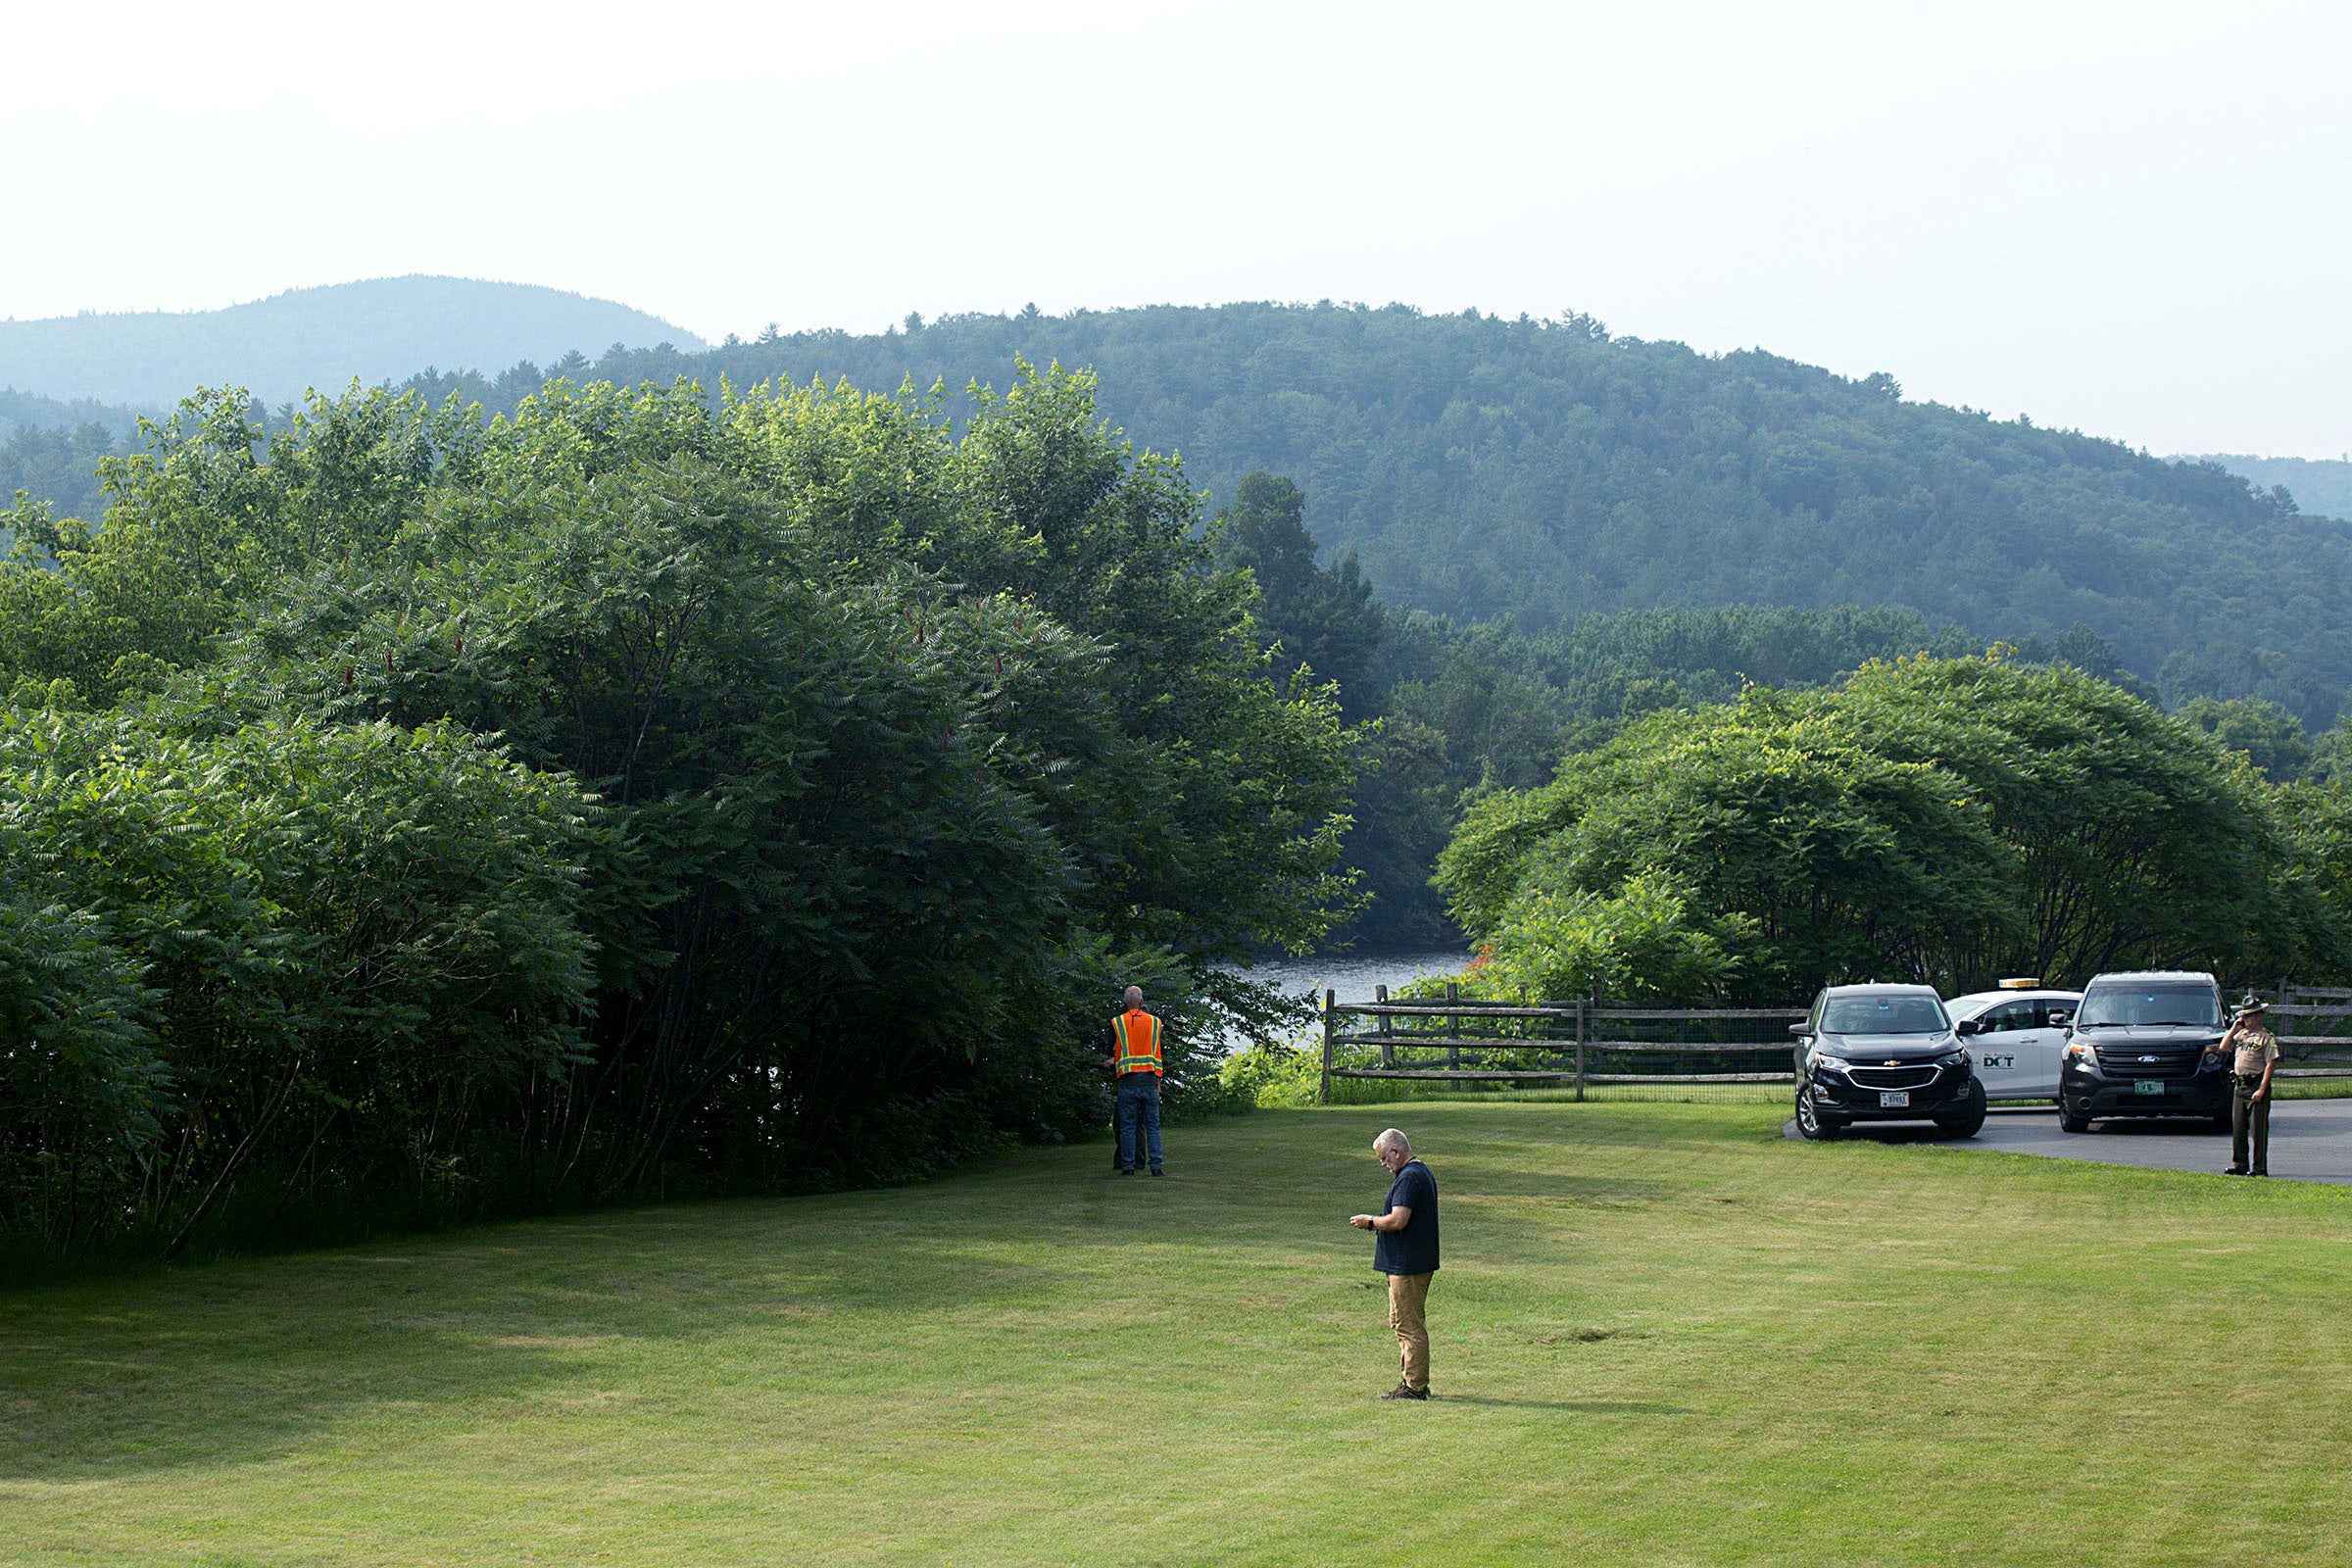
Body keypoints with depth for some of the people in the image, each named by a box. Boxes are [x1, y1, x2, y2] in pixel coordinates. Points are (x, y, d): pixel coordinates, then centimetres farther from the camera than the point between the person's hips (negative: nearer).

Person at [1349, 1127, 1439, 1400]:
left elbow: (1398, 1221, -26)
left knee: (1409, 1325, -6)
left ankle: (1415, 1386, -2)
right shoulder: (1422, 1173, 16)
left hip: (1407, 1265, -11)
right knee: (1402, 1323, 17)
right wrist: (1378, 1225, 15)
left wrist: (1370, 1222, -10)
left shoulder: (1409, 1178, -18)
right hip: (1418, 1262, 11)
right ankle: (1413, 1381, 22)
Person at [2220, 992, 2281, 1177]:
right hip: (2240, 1085, 7)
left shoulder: (2266, 1037, -9)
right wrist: (2234, 1028, 5)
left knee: (2258, 1130, -5)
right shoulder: (2242, 1034, 13)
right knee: (2238, 1129, 9)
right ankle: (2240, 1165, 16)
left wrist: (2261, 1090, -19)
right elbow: (2223, 1047, 15)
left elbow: (2271, 1064, -13)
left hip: (2257, 1085, -7)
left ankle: (2259, 1168, -2)